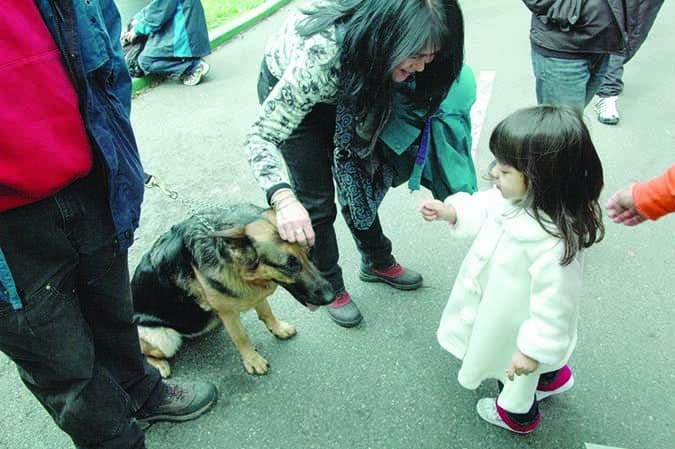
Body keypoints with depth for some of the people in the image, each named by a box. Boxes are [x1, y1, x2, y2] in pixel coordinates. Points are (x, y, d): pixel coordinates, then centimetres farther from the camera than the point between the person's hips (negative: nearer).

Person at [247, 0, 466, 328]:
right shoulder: (322, 55, -44)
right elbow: (262, 135, -40)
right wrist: (284, 199, -54)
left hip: (346, 88, 5)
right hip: (287, 88, -5)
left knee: (359, 180, 11)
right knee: (316, 200, -4)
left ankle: (377, 262, 33)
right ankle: (330, 288, 19)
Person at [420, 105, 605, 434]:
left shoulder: (554, 242, -43)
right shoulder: (518, 196, -20)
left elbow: (552, 302, -33)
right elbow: (486, 208, 1)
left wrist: (532, 349, -23)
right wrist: (451, 211, -11)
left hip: (517, 324, -7)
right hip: (499, 303, 7)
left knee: (516, 371, 25)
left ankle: (519, 414, 58)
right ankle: (552, 377, 67)